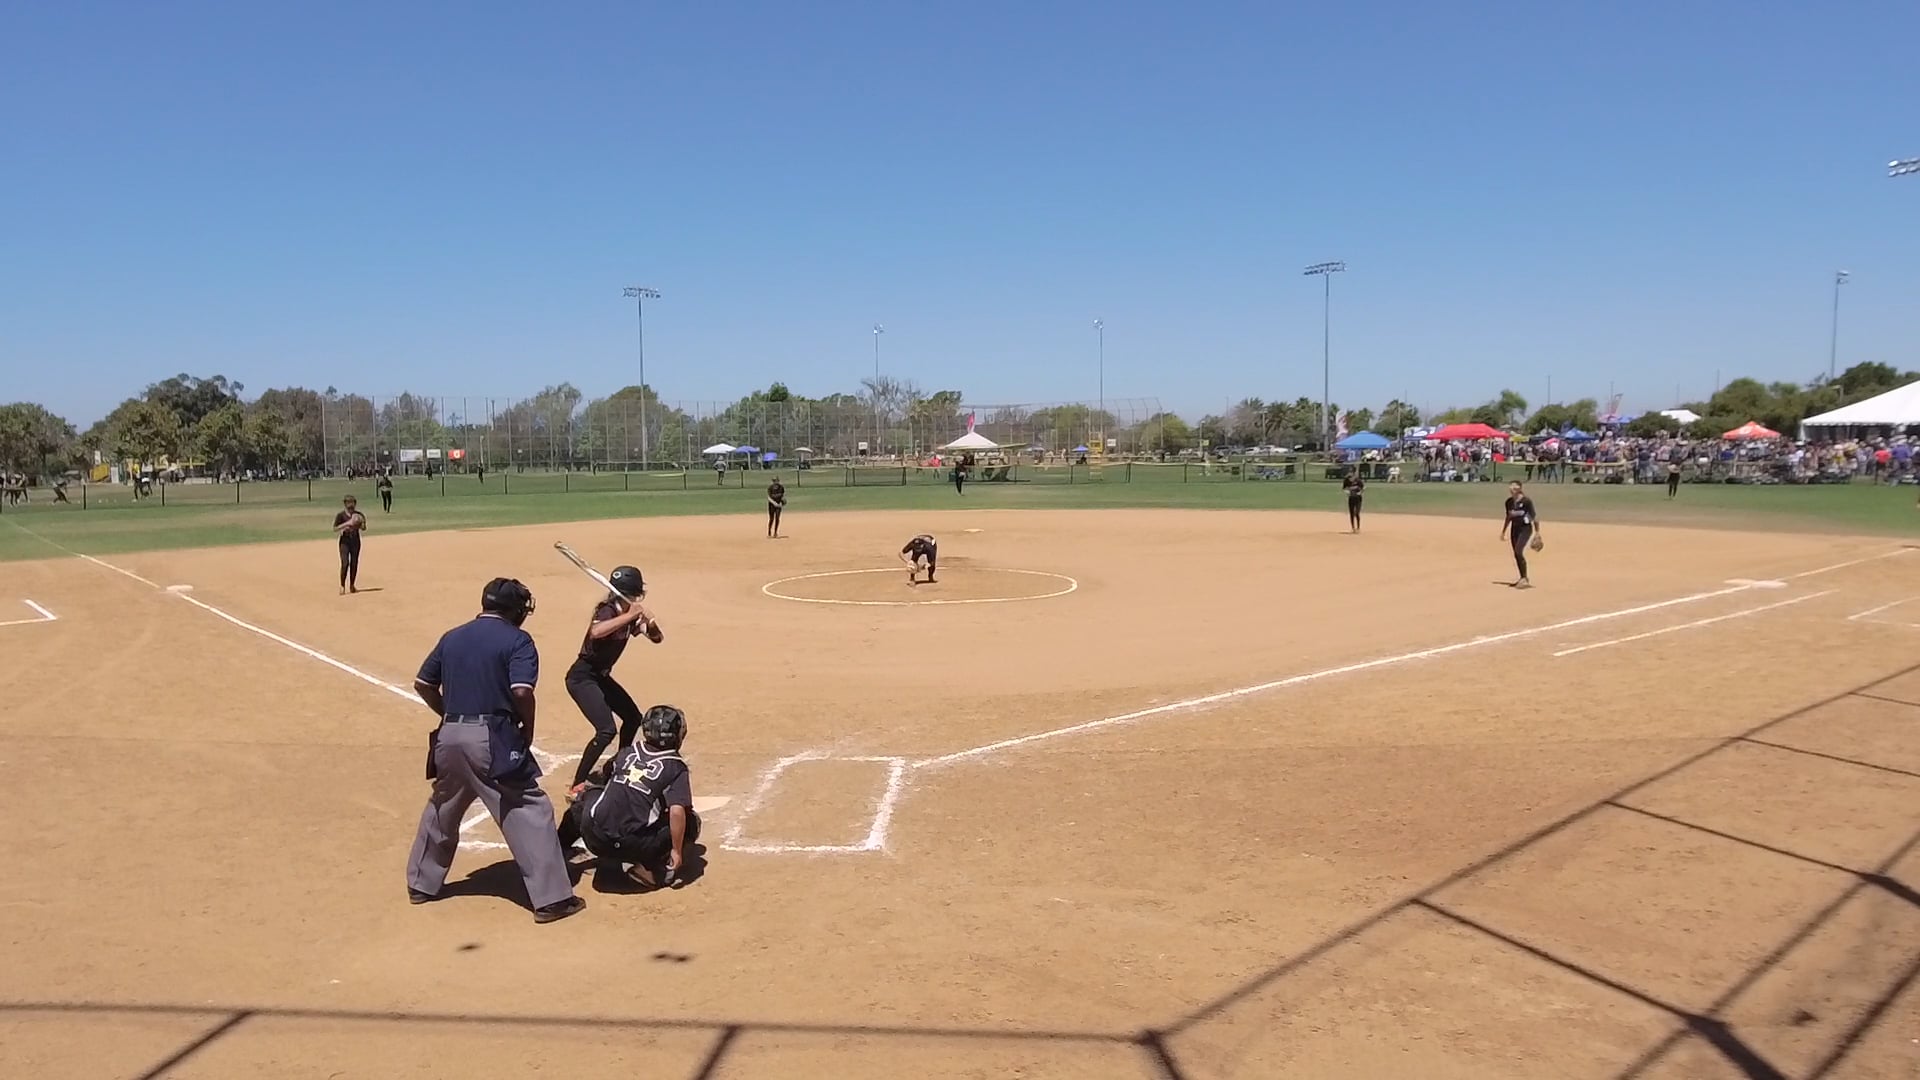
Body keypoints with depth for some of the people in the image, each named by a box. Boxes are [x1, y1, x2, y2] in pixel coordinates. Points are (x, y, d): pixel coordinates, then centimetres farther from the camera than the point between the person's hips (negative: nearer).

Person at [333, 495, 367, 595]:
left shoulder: (358, 515, 4)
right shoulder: (341, 515, -5)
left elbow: (363, 528, 9)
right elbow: (335, 529, -12)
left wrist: (361, 524, -14)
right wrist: (347, 523, -22)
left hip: (355, 541, 3)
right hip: (345, 541, -3)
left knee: (354, 564, 6)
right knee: (345, 563, -10)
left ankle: (352, 585, 16)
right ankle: (342, 586, -4)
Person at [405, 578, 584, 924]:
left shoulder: (452, 636, 14)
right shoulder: (516, 639, -5)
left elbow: (423, 684, 15)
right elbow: (521, 691, -17)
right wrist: (527, 728, -2)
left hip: (450, 736, 7)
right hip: (493, 738, -6)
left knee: (442, 810, 25)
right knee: (529, 812, -3)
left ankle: (421, 884, 39)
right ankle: (551, 899, -5)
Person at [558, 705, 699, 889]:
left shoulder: (627, 753, 12)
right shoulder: (677, 768, 0)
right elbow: (677, 811, -13)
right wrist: (677, 850, -4)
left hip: (595, 838, 4)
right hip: (631, 844, -4)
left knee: (592, 794, 33)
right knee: (690, 822, 10)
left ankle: (559, 847, 35)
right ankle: (647, 865, -6)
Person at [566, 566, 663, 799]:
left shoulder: (630, 615, 3)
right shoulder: (608, 611, -22)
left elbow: (657, 638, 5)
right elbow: (595, 632, -45)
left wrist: (649, 622, -16)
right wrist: (629, 616, -40)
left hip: (601, 676, 10)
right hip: (582, 677, -10)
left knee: (633, 718, 20)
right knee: (606, 730, -22)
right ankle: (576, 788, -16)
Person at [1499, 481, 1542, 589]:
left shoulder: (1526, 501, -15)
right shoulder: (1509, 502, 4)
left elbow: (1534, 517, -11)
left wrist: (1537, 533, -11)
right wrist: (1503, 531, 20)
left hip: (1525, 528, -7)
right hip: (1514, 528, 7)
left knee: (1518, 551, -21)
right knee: (1516, 554, 8)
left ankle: (1525, 579, -17)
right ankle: (1523, 579, 21)